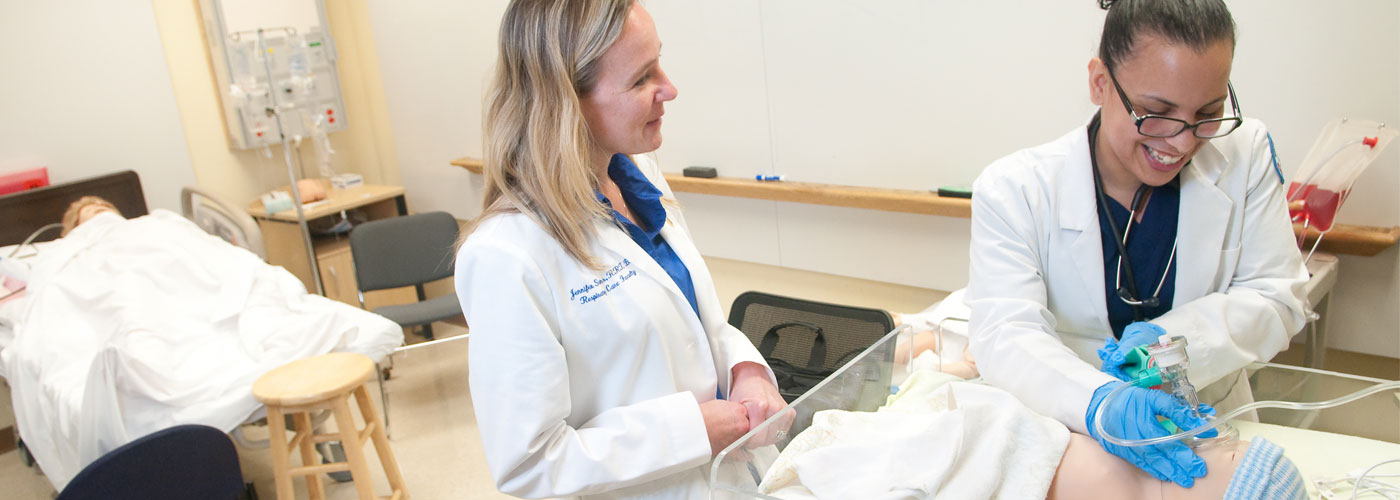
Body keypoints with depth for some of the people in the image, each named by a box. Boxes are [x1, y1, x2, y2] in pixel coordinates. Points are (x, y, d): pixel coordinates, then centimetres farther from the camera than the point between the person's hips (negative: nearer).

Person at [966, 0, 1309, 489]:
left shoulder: (1246, 154, -1)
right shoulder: (1014, 190, -11)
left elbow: (1277, 298, 1)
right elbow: (1005, 335, -20)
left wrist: (1176, 337, -20)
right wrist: (1100, 403, -40)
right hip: (1065, 440, 0)